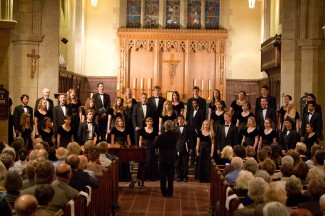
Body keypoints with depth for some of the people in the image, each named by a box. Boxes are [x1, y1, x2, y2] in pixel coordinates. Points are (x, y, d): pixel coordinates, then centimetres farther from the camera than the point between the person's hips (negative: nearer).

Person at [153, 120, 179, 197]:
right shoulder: (175, 135, -7)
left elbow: (154, 146, -10)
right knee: (171, 176, 11)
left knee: (163, 176, 8)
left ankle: (164, 192, 11)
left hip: (163, 158, -3)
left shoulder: (161, 136, -18)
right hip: (172, 158, 3)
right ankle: (170, 192, 14)